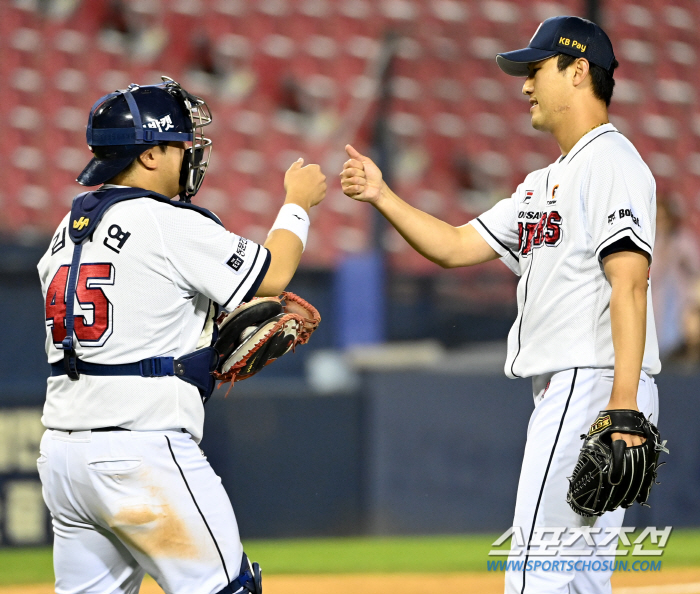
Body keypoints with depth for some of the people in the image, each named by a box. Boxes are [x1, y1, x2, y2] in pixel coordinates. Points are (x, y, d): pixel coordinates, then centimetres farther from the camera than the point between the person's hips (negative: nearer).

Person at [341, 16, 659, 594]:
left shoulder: (611, 161, -10)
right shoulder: (544, 184, 23)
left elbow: (629, 282, -20)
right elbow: (455, 245, 26)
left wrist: (624, 403, -28)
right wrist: (382, 197, 13)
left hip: (594, 386, -10)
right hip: (565, 394, 10)